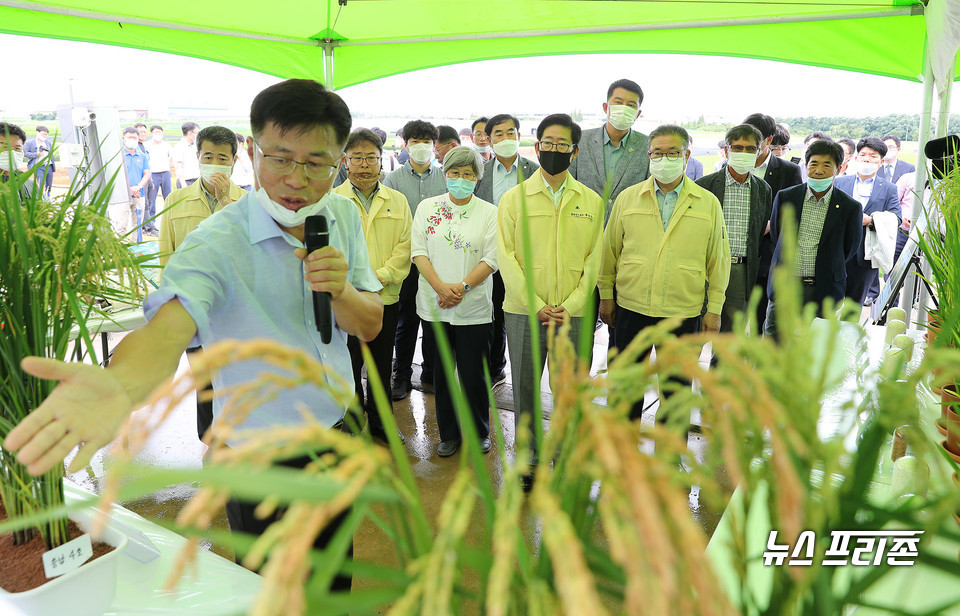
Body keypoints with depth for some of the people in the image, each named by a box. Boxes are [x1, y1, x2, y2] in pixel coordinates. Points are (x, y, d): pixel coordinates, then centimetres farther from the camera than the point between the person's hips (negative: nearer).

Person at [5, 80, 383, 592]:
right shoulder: (216, 243, -22)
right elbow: (170, 321, -41)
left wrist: (340, 291, -24)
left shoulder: (343, 215, -4)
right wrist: (119, 385, -63)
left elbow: (370, 327, -2)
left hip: (339, 435, 5)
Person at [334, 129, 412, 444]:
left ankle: (380, 422, 32)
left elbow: (405, 246, 2)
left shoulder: (397, 200, 8)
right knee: (348, 368, 5)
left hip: (386, 297, 3)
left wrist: (380, 276, -12)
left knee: (382, 367, 15)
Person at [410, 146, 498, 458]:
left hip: (474, 307, -2)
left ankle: (479, 433, 24)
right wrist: (441, 287, -12)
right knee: (442, 373, 10)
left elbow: (491, 259, -4)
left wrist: (462, 286, -16)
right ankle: (448, 434, 26)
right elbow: (418, 252, 1)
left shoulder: (489, 213, 2)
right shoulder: (427, 208, 6)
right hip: (434, 306, 2)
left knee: (473, 374, 4)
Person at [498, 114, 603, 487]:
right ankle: (530, 460, 22)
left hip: (574, 314, 1)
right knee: (524, 390, 6)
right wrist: (537, 306, -10)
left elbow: (594, 261, 5)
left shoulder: (591, 202, 8)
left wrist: (569, 307, -8)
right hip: (524, 313, 0)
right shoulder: (513, 198, 4)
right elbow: (507, 258, -2)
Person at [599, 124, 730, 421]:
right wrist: (606, 296, 8)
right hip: (631, 307, 1)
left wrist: (714, 309, 2)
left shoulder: (708, 203, 2)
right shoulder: (627, 198, 3)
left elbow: (718, 258, 4)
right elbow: (610, 249, 8)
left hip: (683, 312, 0)